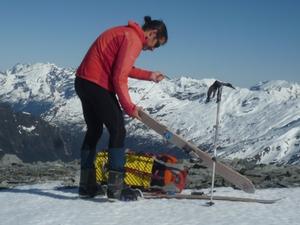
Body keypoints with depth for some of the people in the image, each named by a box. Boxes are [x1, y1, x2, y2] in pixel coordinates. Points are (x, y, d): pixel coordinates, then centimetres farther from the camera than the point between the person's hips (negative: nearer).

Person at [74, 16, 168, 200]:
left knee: (94, 131, 16)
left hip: (83, 81, 10)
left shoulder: (125, 33, 16)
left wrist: (148, 75, 24)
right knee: (118, 131, -6)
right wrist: (129, 107, -11)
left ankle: (87, 185, 21)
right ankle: (115, 187, -7)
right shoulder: (134, 40, -14)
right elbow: (119, 77, -19)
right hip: (98, 85, -10)